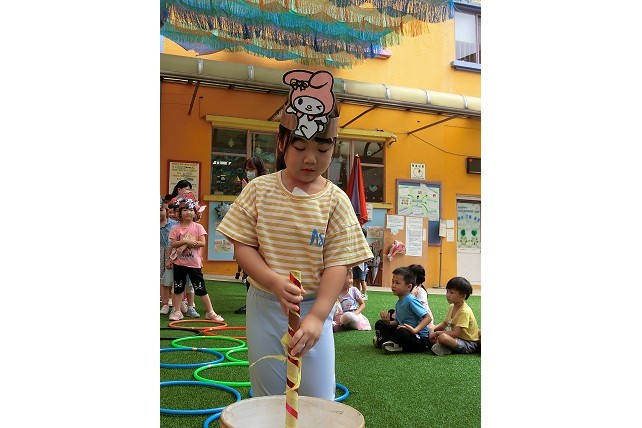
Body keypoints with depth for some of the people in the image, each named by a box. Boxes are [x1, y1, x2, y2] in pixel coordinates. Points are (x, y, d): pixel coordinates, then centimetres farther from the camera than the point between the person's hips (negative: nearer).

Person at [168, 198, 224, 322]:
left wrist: (190, 243, -18)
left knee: (201, 289, 1)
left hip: (194, 263, -2)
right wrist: (185, 241, -20)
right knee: (178, 288, 12)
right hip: (179, 262, 2)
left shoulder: (198, 227, -1)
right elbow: (173, 244, -7)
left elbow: (203, 243, -10)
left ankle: (210, 312, 9)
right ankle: (177, 311, 24)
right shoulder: (176, 228, 3)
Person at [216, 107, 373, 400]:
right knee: (268, 398, 12)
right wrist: (274, 281, -21)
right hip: (265, 307, 1)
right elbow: (243, 246, -5)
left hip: (315, 309, -1)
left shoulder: (336, 200, -8)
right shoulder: (260, 189, -4)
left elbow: (337, 263, -10)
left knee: (319, 400, 3)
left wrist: (317, 316, -21)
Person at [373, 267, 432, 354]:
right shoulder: (398, 303, 9)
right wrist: (389, 323, -7)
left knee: (401, 332, -40)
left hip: (420, 339, -9)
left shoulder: (411, 301, -18)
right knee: (379, 324, 8)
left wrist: (415, 330, -35)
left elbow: (428, 318, -24)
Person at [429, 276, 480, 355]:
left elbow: (455, 333, -27)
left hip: (468, 344, -9)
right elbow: (445, 323, 16)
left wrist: (437, 333, -19)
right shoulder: (452, 307, 4)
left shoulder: (464, 311, -23)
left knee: (442, 337, -34)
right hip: (458, 338, 9)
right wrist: (434, 329, -2)